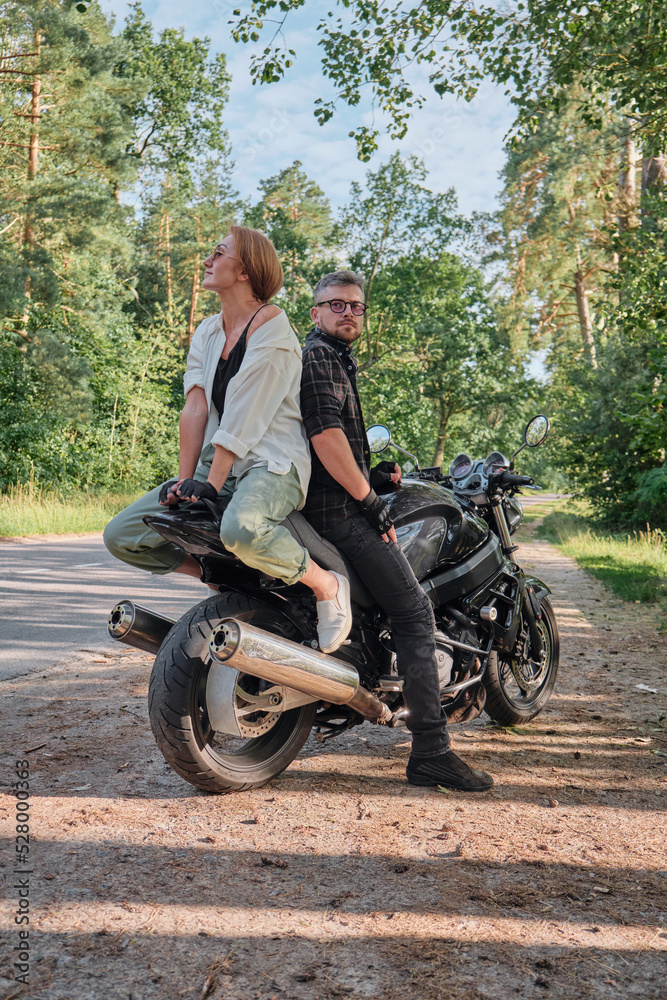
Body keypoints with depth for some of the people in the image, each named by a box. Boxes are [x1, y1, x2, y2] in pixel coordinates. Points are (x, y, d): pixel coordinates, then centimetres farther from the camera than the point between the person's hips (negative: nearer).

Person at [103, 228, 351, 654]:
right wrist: (184, 479, -7)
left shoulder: (271, 324, -8)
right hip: (216, 465, 8)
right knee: (121, 535, -2)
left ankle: (326, 584, -15)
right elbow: (196, 409, 3)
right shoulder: (206, 333, 15)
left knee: (241, 528, -41)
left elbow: (245, 417, -16)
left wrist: (211, 484, -20)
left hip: (272, 463, -7)